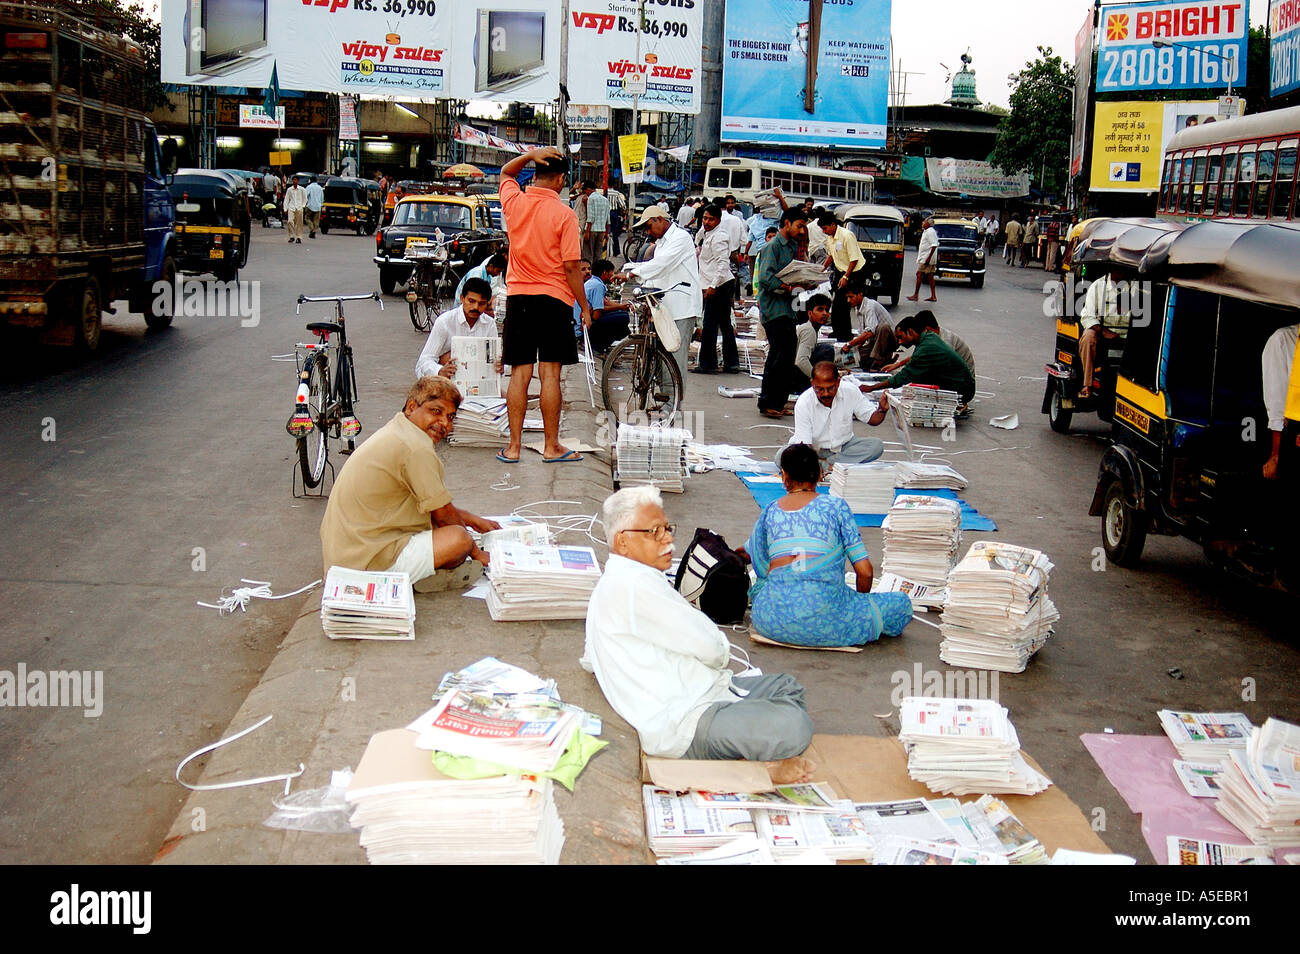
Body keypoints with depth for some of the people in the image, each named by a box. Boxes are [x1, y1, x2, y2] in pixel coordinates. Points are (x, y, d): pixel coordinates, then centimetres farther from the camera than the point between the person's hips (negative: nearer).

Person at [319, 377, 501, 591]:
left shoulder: (394, 432, 13)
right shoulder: (417, 449, -19)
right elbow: (443, 513, -10)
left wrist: (473, 520, 25)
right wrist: (477, 553, 5)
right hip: (365, 563, -11)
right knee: (458, 538, -20)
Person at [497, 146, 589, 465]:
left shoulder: (514, 202, 1)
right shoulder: (564, 214, -10)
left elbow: (506, 172, 24)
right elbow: (572, 266, -11)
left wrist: (531, 154, 8)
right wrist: (584, 306, -2)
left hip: (518, 297, 4)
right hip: (554, 298, -3)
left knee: (519, 374, 5)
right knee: (550, 373, 1)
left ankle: (514, 446, 7)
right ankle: (551, 446, 7)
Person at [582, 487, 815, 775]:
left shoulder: (611, 584, 16)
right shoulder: (635, 584, -19)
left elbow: (589, 660, 29)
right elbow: (709, 646, -18)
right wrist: (721, 652, 7)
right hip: (681, 727, -12)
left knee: (787, 686, 23)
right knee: (794, 728, -29)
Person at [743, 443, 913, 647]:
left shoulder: (769, 511, 14)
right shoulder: (835, 505, 5)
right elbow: (865, 571, 3)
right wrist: (860, 604, 23)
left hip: (772, 624, 2)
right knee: (902, 603, 17)